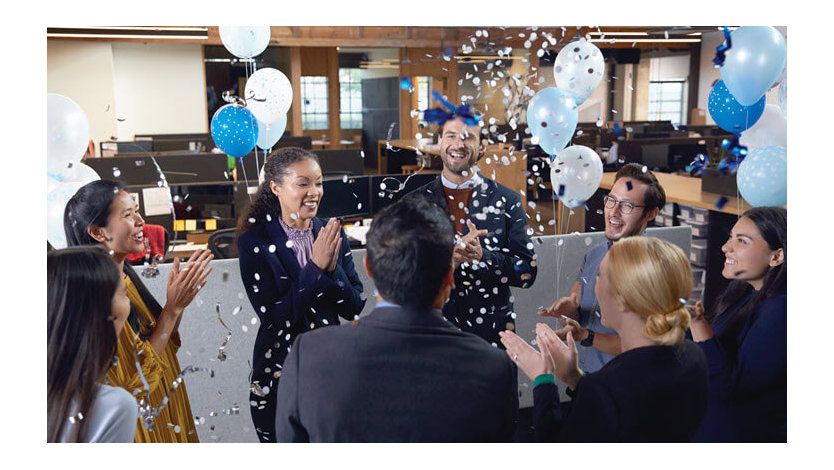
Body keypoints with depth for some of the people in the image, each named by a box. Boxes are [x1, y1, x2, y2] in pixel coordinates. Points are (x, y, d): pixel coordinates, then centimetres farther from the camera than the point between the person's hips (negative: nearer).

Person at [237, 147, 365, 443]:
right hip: (279, 372, -3)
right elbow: (272, 317, -18)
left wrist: (333, 267, -19)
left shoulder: (332, 233, 0)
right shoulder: (254, 241, -12)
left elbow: (354, 310, -2)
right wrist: (315, 267, -23)